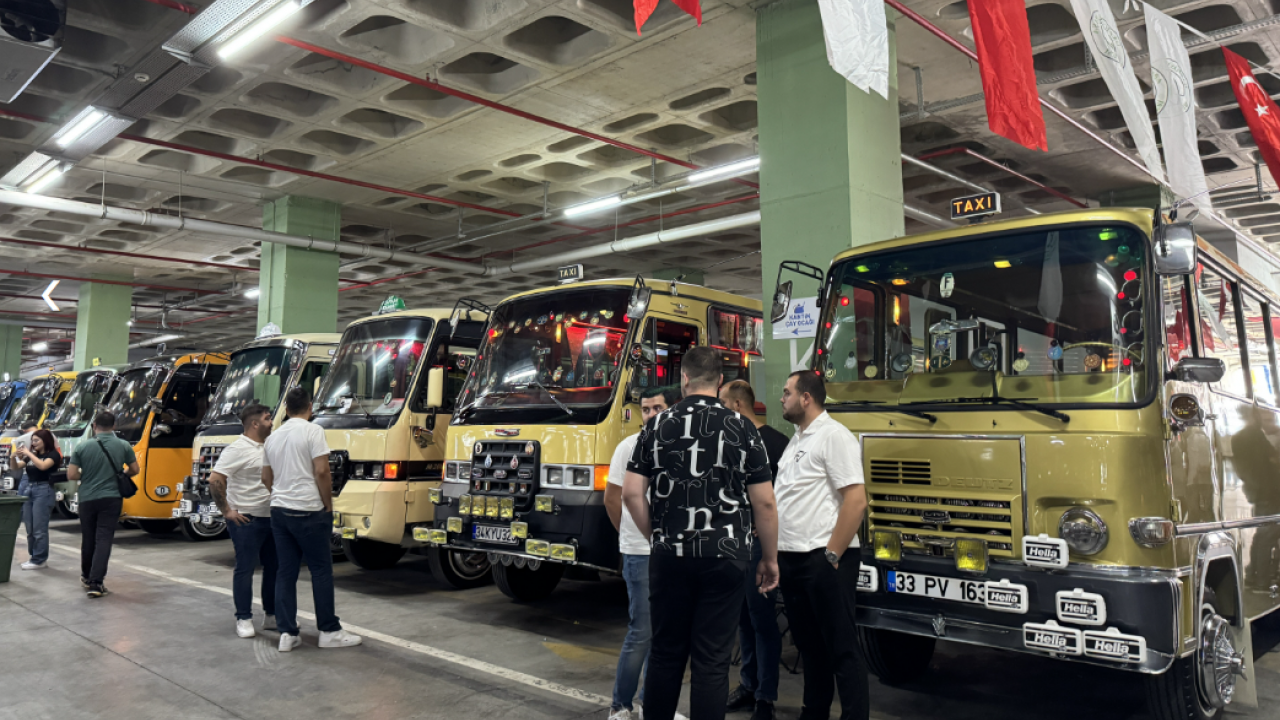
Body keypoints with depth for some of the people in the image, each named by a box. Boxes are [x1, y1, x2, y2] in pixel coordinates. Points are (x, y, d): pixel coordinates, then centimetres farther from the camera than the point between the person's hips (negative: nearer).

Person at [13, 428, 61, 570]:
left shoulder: (53, 454, -4)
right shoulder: (32, 455, 17)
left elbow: (43, 466, -22)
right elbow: (16, 467, 10)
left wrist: (28, 453, -16)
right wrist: (14, 457, -9)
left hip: (43, 491, -7)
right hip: (28, 489, 7)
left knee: (39, 529, -7)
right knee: (30, 529, 9)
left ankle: (39, 560, -4)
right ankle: (34, 557, 17)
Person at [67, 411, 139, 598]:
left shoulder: (82, 447, -6)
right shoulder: (124, 446, -3)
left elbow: (71, 475, -5)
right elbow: (134, 470, 6)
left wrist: (86, 476, 14)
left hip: (87, 499, 1)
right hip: (111, 499, -1)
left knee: (88, 539, 16)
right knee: (104, 539, -3)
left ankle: (87, 577, 34)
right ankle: (96, 582, -12)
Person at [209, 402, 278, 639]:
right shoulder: (238, 449, -13)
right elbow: (214, 480, -20)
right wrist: (227, 511, -16)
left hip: (270, 518, 8)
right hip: (247, 520, -8)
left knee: (273, 566, 11)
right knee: (245, 568, 0)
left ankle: (272, 615, 21)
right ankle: (243, 618, 10)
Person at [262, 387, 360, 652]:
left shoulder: (273, 437, 12)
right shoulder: (313, 431, -9)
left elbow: (266, 478, 18)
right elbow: (321, 472, -15)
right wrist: (329, 505, -5)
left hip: (279, 510, 6)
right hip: (308, 511, -6)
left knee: (285, 572, 8)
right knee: (321, 570, 2)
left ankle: (286, 633, 9)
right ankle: (329, 632, 7)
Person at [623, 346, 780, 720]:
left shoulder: (657, 427, 0)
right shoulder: (741, 429, -4)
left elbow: (632, 493, -2)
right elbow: (764, 502, -4)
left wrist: (657, 535, 12)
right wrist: (770, 558, 7)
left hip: (669, 556, 2)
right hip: (725, 557, -2)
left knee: (665, 653, 15)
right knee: (712, 660, 5)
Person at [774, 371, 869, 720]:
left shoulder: (833, 436, -11)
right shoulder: (797, 439, 16)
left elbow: (856, 500, -18)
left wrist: (832, 556, -18)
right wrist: (777, 547, 12)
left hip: (823, 560, -9)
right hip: (791, 558, 9)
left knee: (841, 648, -1)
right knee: (809, 644, 18)